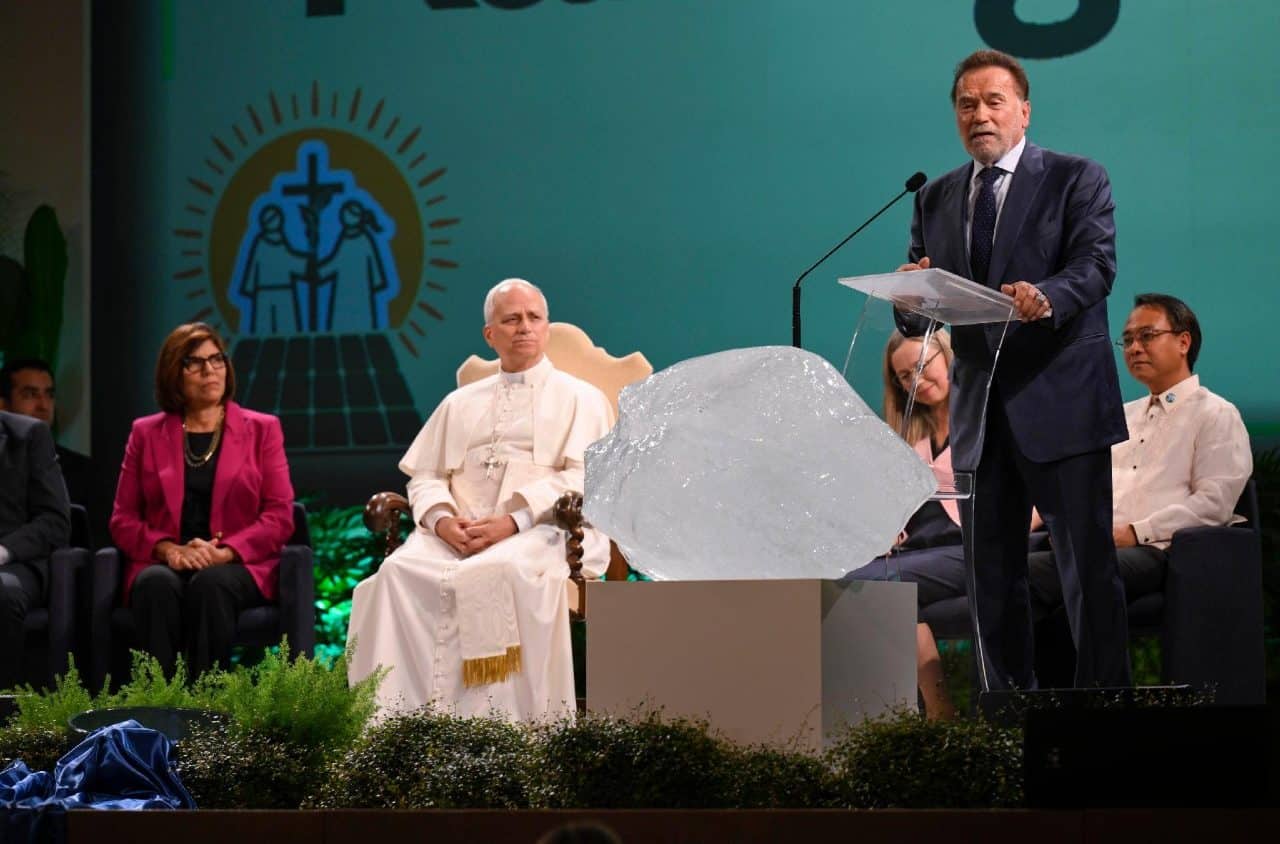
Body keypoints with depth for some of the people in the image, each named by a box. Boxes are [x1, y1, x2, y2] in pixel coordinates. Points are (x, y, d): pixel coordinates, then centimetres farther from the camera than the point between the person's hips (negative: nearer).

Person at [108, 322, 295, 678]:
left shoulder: (262, 429, 12)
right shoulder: (146, 433, 16)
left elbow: (280, 516, 3)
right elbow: (123, 520, 11)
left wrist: (223, 553, -13)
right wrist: (169, 550, -10)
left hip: (239, 566, -1)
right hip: (163, 565, 1)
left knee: (211, 584, -36)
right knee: (157, 584, -35)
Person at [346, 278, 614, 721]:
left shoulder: (580, 399, 15)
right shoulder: (460, 403, 28)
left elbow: (586, 478, 0)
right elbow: (424, 476, 21)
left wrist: (514, 521, -14)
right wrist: (442, 519, -4)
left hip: (540, 531, -4)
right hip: (457, 532, 4)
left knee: (500, 573, -40)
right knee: (399, 573, -29)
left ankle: (499, 716, -39)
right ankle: (391, 714, -32)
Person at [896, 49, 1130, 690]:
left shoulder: (1077, 180, 2)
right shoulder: (935, 200, 15)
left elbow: (1096, 265, -13)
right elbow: (914, 320, 13)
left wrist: (1046, 297, -34)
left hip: (1060, 403, -5)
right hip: (980, 413, 5)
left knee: (1088, 569, -5)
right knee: (990, 579, 7)